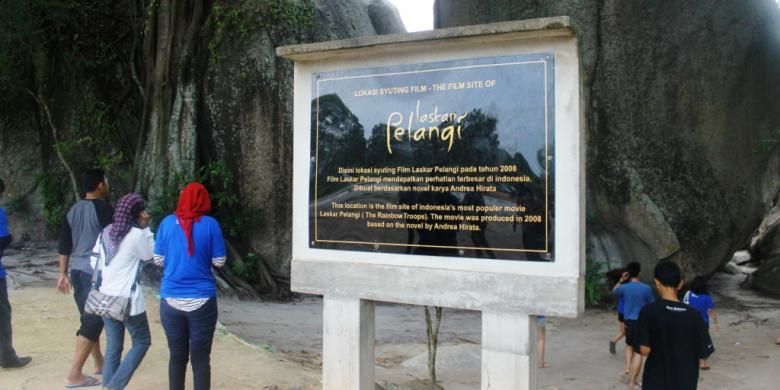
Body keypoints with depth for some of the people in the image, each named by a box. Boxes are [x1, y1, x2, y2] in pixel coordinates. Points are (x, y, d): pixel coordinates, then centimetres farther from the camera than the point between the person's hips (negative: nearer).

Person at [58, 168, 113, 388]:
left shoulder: (73, 210, 11)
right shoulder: (104, 209, -11)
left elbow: (64, 245, 12)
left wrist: (63, 274, 17)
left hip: (77, 271, 8)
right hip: (96, 273, -8)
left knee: (89, 318, 16)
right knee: (92, 322, -4)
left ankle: (99, 364, 29)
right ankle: (74, 375, -4)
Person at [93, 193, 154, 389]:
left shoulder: (106, 232, 7)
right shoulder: (137, 234, -14)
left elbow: (95, 263, 10)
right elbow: (151, 254, 1)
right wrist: (146, 227, -1)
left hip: (106, 299, 7)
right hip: (128, 300, -7)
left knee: (113, 348, 12)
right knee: (142, 342, 10)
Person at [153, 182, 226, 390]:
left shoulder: (168, 222, 0)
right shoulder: (210, 224, -5)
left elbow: (158, 260, 6)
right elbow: (219, 261, -1)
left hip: (171, 300, 2)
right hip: (202, 300, -2)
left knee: (177, 356, 14)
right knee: (200, 358, 5)